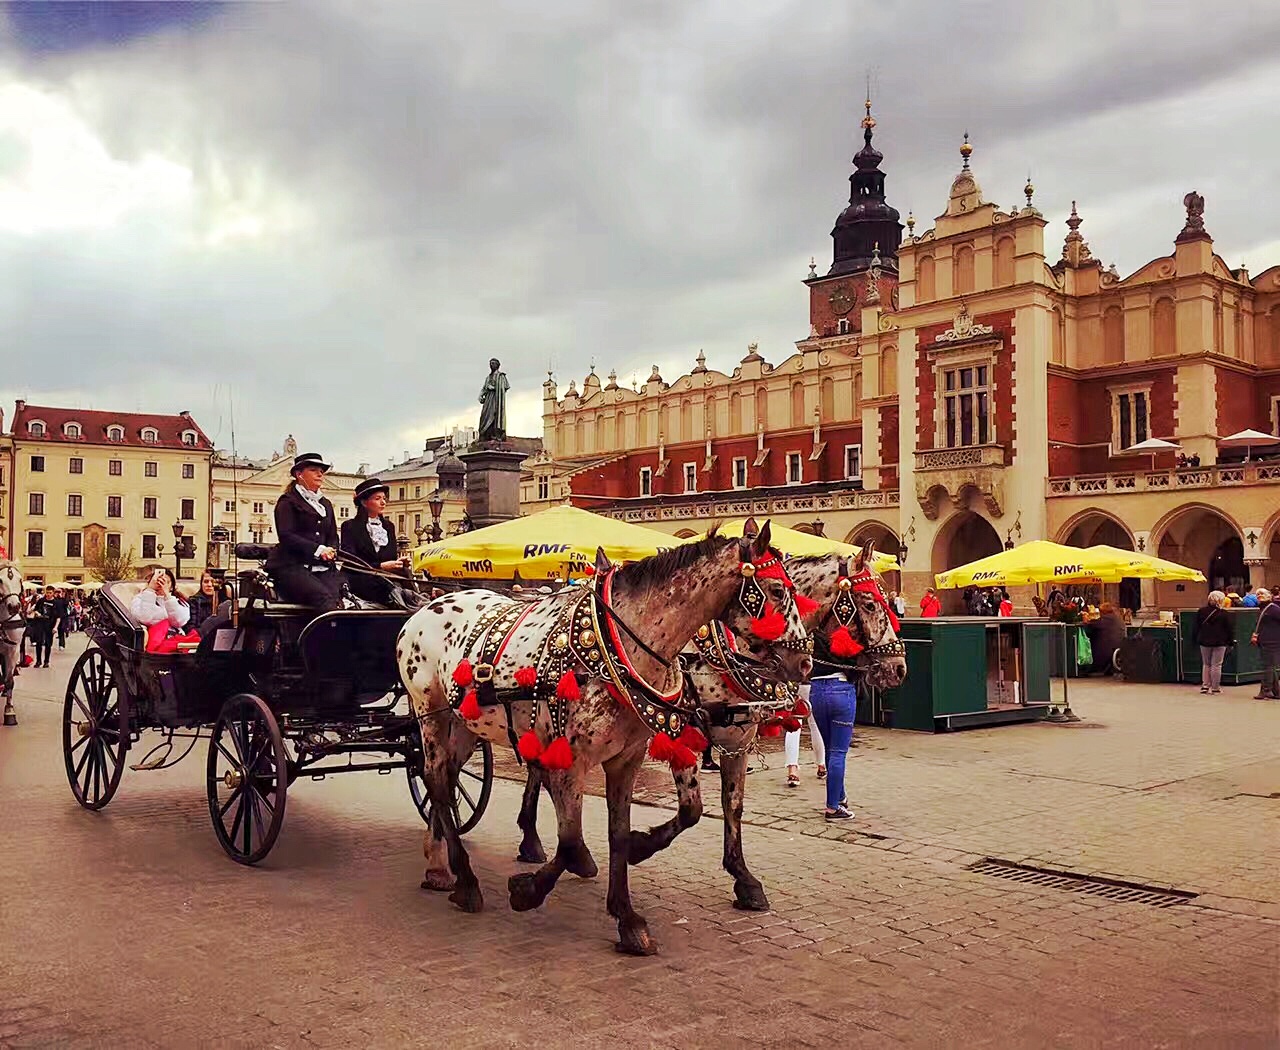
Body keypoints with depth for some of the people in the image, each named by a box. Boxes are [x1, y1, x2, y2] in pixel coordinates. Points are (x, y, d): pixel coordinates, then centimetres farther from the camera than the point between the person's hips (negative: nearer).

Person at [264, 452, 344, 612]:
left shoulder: (326, 505, 27)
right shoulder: (288, 501, 7)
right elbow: (286, 535, -6)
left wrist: (331, 551, -1)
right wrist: (318, 550, -16)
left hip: (322, 567, 5)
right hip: (292, 566, -5)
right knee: (324, 598, -32)